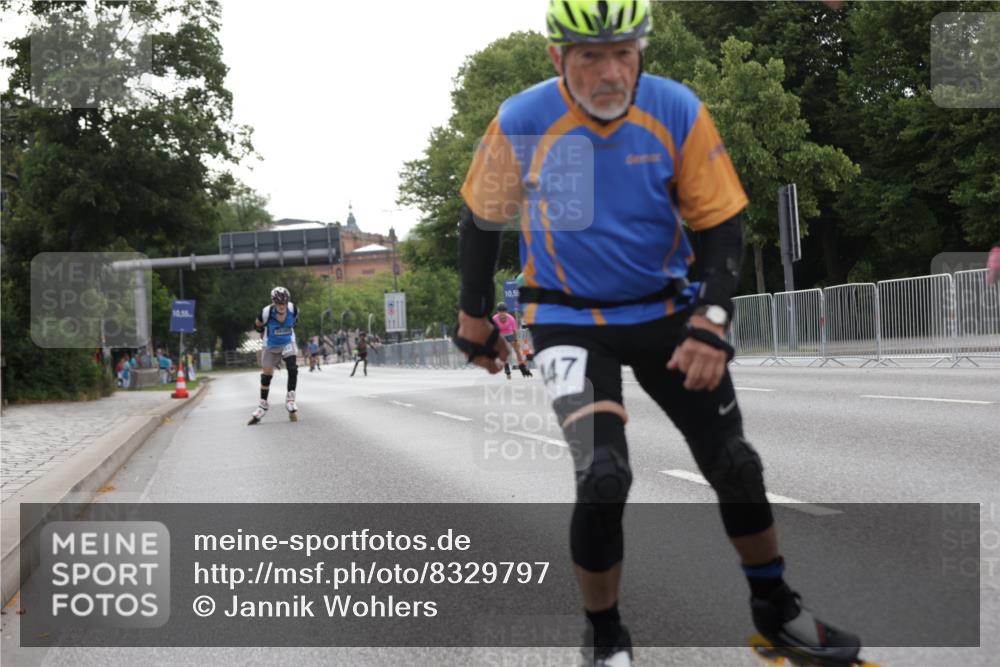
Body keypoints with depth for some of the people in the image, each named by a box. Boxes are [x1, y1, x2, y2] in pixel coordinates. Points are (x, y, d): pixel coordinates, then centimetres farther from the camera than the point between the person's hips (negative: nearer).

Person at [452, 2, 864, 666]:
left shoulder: (680, 112, -15)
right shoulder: (522, 123, -17)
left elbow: (722, 226, -8)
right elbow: (482, 220, -1)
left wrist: (711, 323, -21)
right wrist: (475, 316, 7)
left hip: (665, 310, 3)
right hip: (570, 319, -2)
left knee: (735, 464, 3)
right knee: (604, 477, -20)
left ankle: (778, 609, 28)